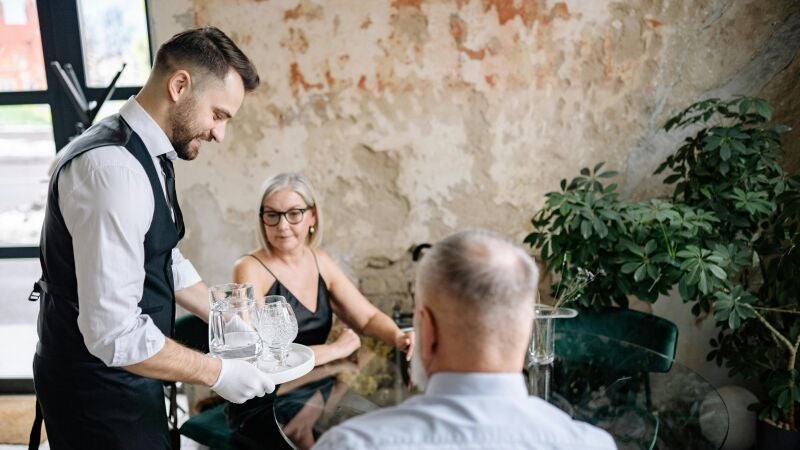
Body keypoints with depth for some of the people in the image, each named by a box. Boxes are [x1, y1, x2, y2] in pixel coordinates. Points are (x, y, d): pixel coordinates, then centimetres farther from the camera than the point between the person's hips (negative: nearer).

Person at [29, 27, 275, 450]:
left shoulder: (144, 154, 3)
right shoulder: (113, 169, -28)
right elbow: (114, 332, -31)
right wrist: (217, 373, -21)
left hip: (123, 375, 9)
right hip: (97, 387, -9)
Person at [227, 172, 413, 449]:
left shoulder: (320, 262, 4)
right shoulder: (250, 270, -14)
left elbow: (368, 317, 7)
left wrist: (398, 338, -15)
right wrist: (337, 349, -16)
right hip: (262, 408, -6)